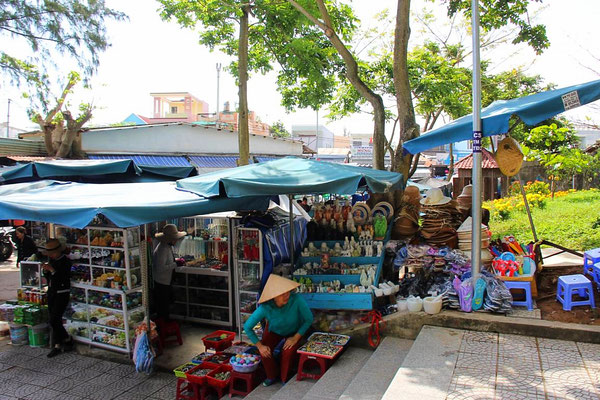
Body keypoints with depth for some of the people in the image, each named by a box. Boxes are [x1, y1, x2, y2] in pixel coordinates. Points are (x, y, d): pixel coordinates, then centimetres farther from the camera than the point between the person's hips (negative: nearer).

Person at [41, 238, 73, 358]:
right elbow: (48, 278, 15)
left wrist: (52, 270, -25)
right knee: (53, 319, 9)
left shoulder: (66, 261, -13)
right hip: (52, 292, 8)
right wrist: (46, 270, -5)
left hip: (62, 293, -7)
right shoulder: (51, 259, 8)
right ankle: (57, 345, 19)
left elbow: (64, 279, -20)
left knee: (54, 320, -8)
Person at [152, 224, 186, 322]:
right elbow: (160, 268, -29)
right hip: (162, 281, -10)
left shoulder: (168, 246, 5)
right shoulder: (162, 249, -26)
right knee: (163, 304, 3)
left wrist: (176, 260, 4)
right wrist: (175, 264, -26)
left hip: (166, 280, 10)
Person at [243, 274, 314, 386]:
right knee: (264, 351, -17)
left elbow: (308, 319, -23)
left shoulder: (296, 300, -40)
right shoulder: (265, 307, -36)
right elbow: (247, 327, -23)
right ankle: (272, 376, 14)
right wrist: (260, 346, -20)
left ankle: (285, 379, 6)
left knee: (288, 352, -24)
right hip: (274, 330, 1)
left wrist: (296, 338, -22)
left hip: (294, 331, -1)